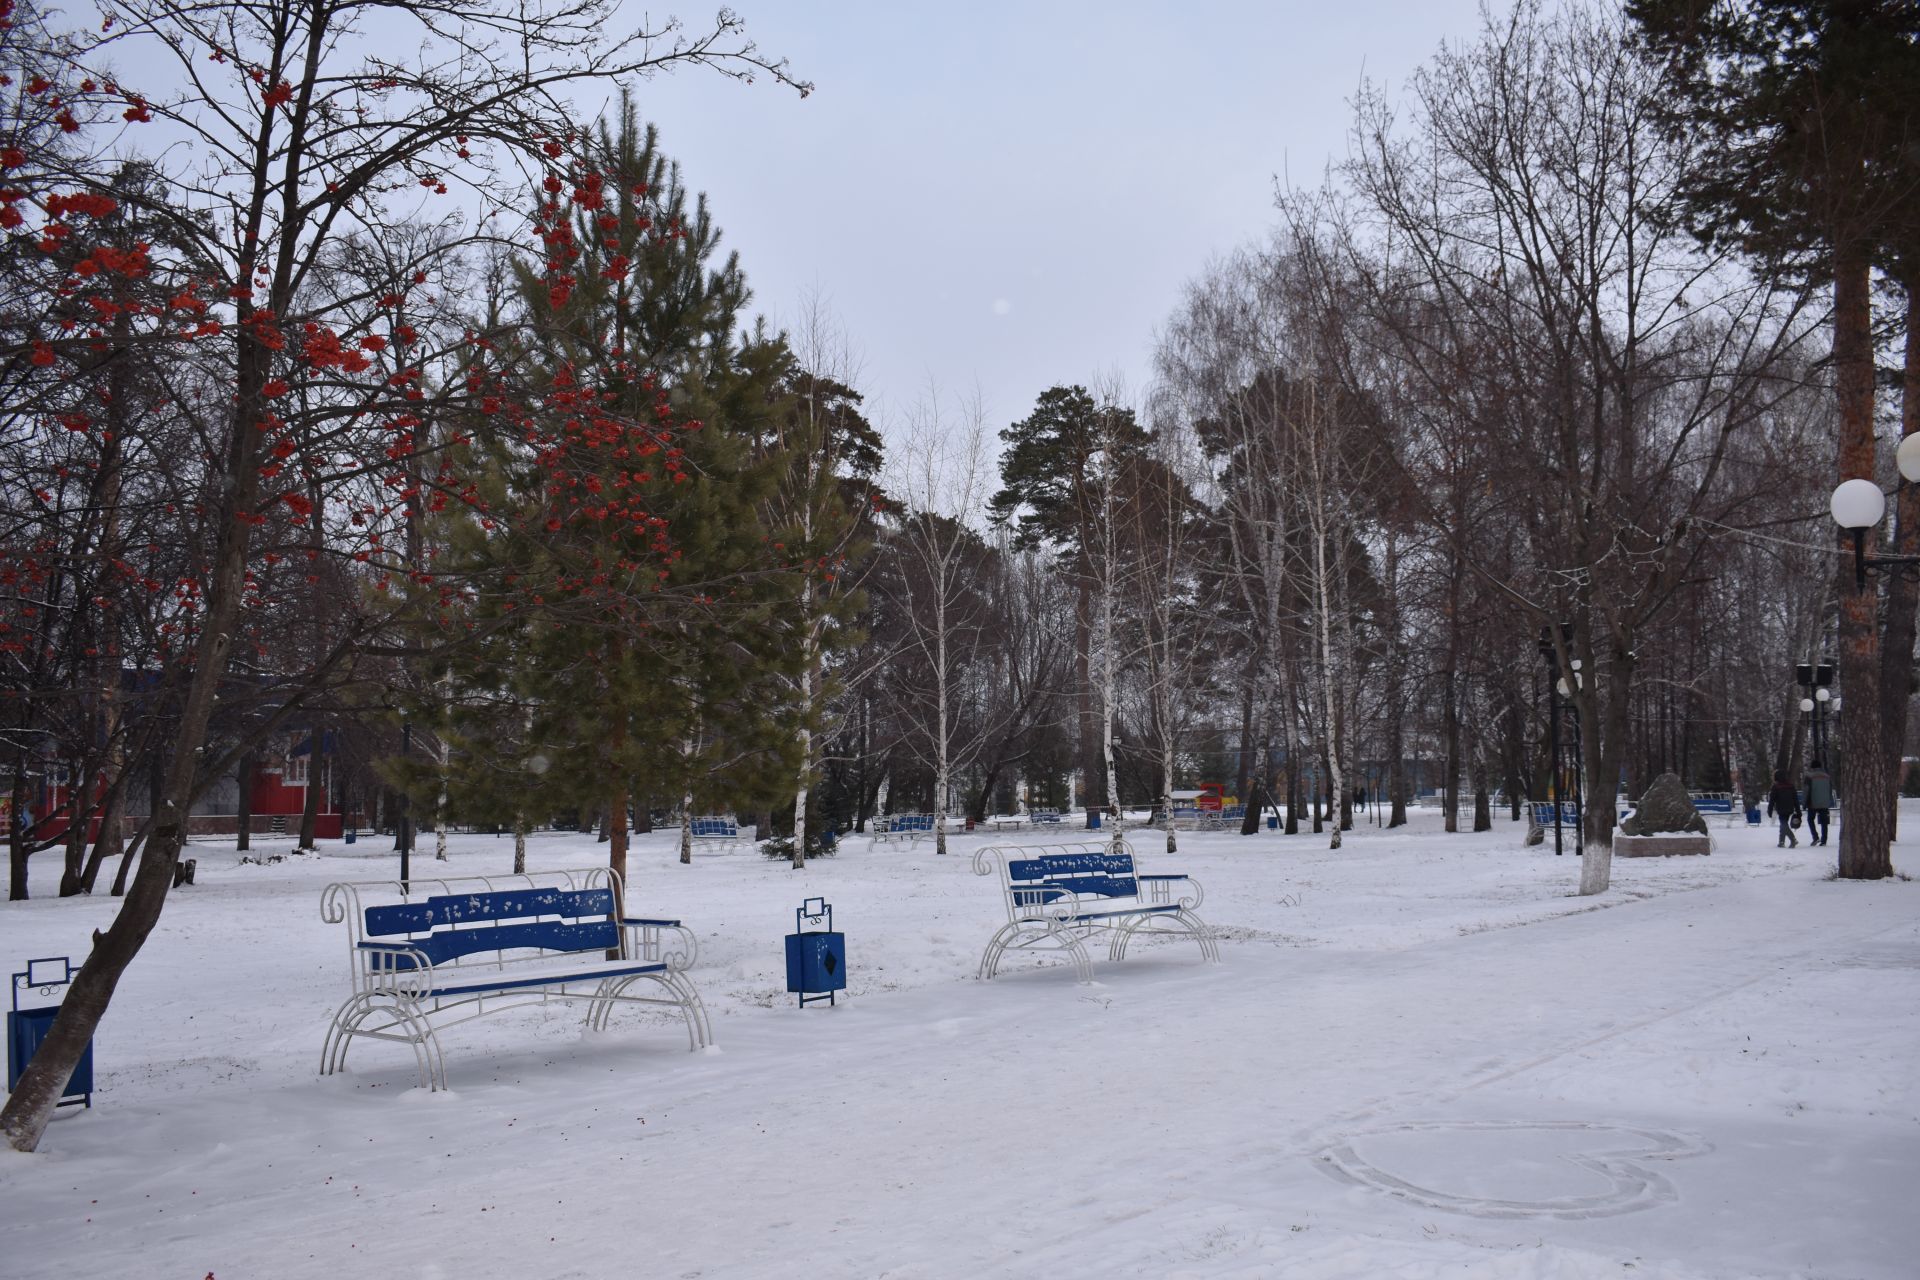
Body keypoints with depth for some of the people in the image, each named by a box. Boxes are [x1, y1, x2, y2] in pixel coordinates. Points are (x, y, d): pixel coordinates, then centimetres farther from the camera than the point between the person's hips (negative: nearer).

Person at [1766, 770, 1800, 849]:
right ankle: (1781, 842, 22)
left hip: (1781, 810, -6)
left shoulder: (1776, 787, -8)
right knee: (1784, 824, 17)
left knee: (1784, 825, -7)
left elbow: (1772, 800, -7)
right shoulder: (1791, 786, 8)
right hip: (1790, 809, 6)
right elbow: (1796, 799, 8)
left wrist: (1770, 810, 0)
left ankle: (1793, 839, -27)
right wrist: (1798, 811, 10)